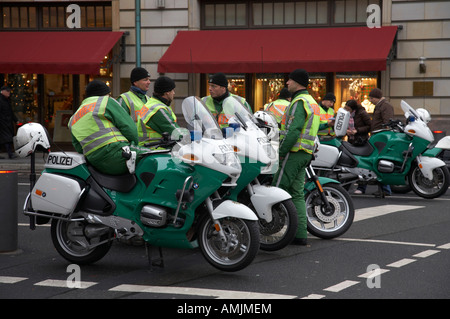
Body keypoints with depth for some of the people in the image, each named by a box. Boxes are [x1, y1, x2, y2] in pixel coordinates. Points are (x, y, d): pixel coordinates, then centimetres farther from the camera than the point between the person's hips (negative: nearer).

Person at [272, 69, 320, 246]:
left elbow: (294, 130, -21)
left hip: (294, 152, -10)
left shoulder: (299, 102, -13)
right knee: (297, 193, 9)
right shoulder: (312, 101, 20)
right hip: (306, 153, 10)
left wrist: (282, 151, -17)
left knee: (278, 190, -9)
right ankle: (300, 233, 7)